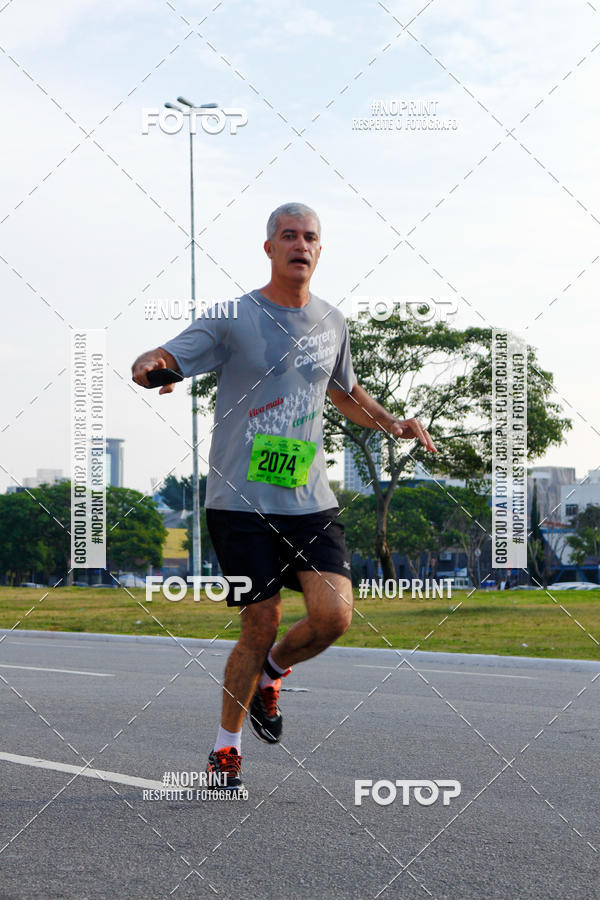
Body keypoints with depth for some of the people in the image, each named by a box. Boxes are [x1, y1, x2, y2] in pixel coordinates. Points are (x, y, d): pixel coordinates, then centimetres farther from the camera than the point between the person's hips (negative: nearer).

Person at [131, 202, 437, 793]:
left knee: (333, 614, -14)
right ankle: (225, 747, 18)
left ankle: (271, 675, 18)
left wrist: (393, 425, 14)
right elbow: (156, 363, -9)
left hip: (310, 502, 4)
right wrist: (148, 366, -33)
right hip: (241, 502, -4)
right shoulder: (233, 319, -4)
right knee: (260, 628, -4)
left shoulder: (330, 322, 11)